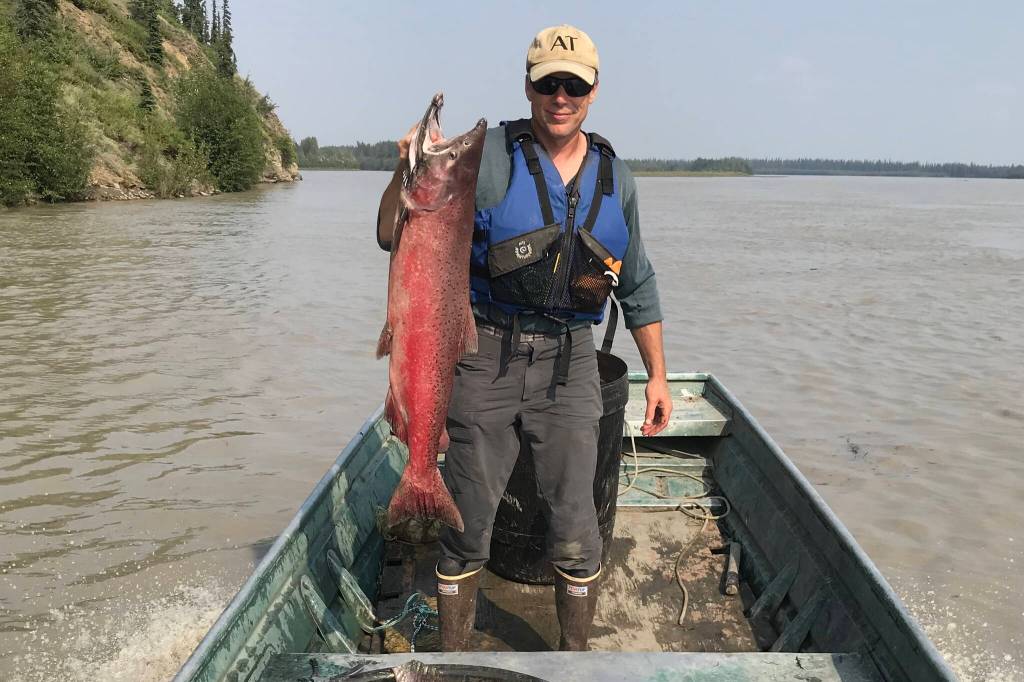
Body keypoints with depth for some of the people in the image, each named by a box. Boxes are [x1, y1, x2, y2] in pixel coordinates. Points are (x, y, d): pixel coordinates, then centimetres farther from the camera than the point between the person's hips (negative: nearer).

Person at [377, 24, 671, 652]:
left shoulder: (615, 178, 8)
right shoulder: (486, 158, -4)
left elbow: (638, 286, 16)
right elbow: (394, 237, -7)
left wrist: (658, 376, 15)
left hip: (568, 364, 3)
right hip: (484, 357, -2)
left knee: (576, 529, 5)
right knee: (468, 522, 8)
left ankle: (574, 656, 29)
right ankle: (453, 656, 29)